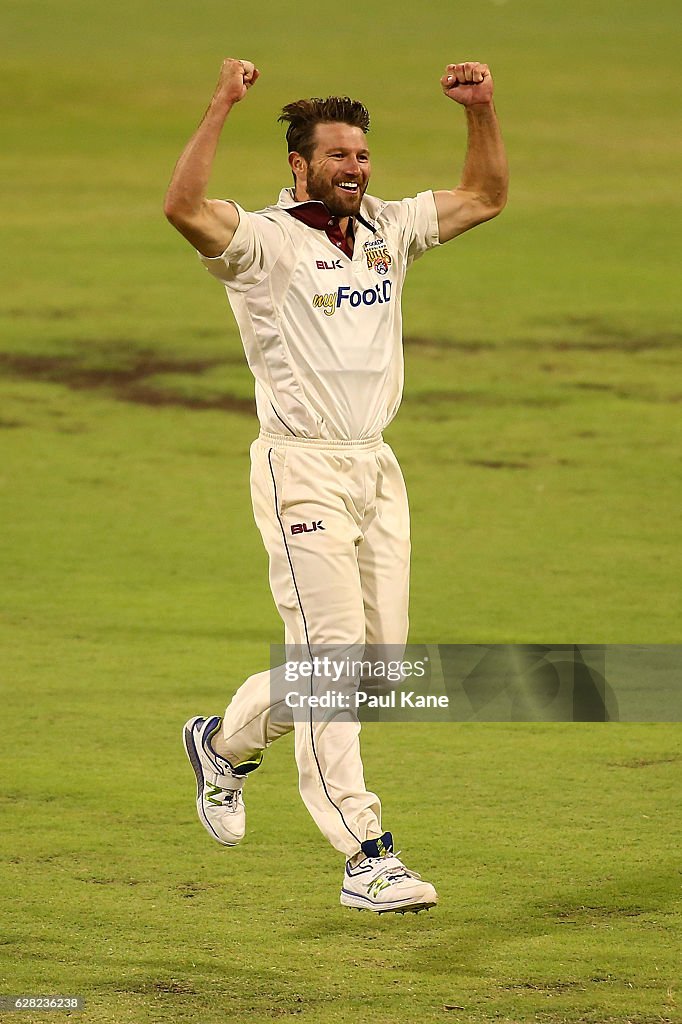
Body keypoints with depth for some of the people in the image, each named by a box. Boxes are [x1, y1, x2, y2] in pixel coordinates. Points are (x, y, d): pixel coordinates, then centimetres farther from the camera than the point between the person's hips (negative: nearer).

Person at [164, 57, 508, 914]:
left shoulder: (389, 231, 13)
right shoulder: (261, 241, -8)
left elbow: (484, 197, 21)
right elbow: (183, 208, -27)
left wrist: (481, 111, 8)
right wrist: (220, 109, -30)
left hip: (376, 469, 7)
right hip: (301, 467, -7)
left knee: (380, 651, 9)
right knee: (332, 650, -12)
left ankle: (226, 741, 32)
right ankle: (364, 858, -13)